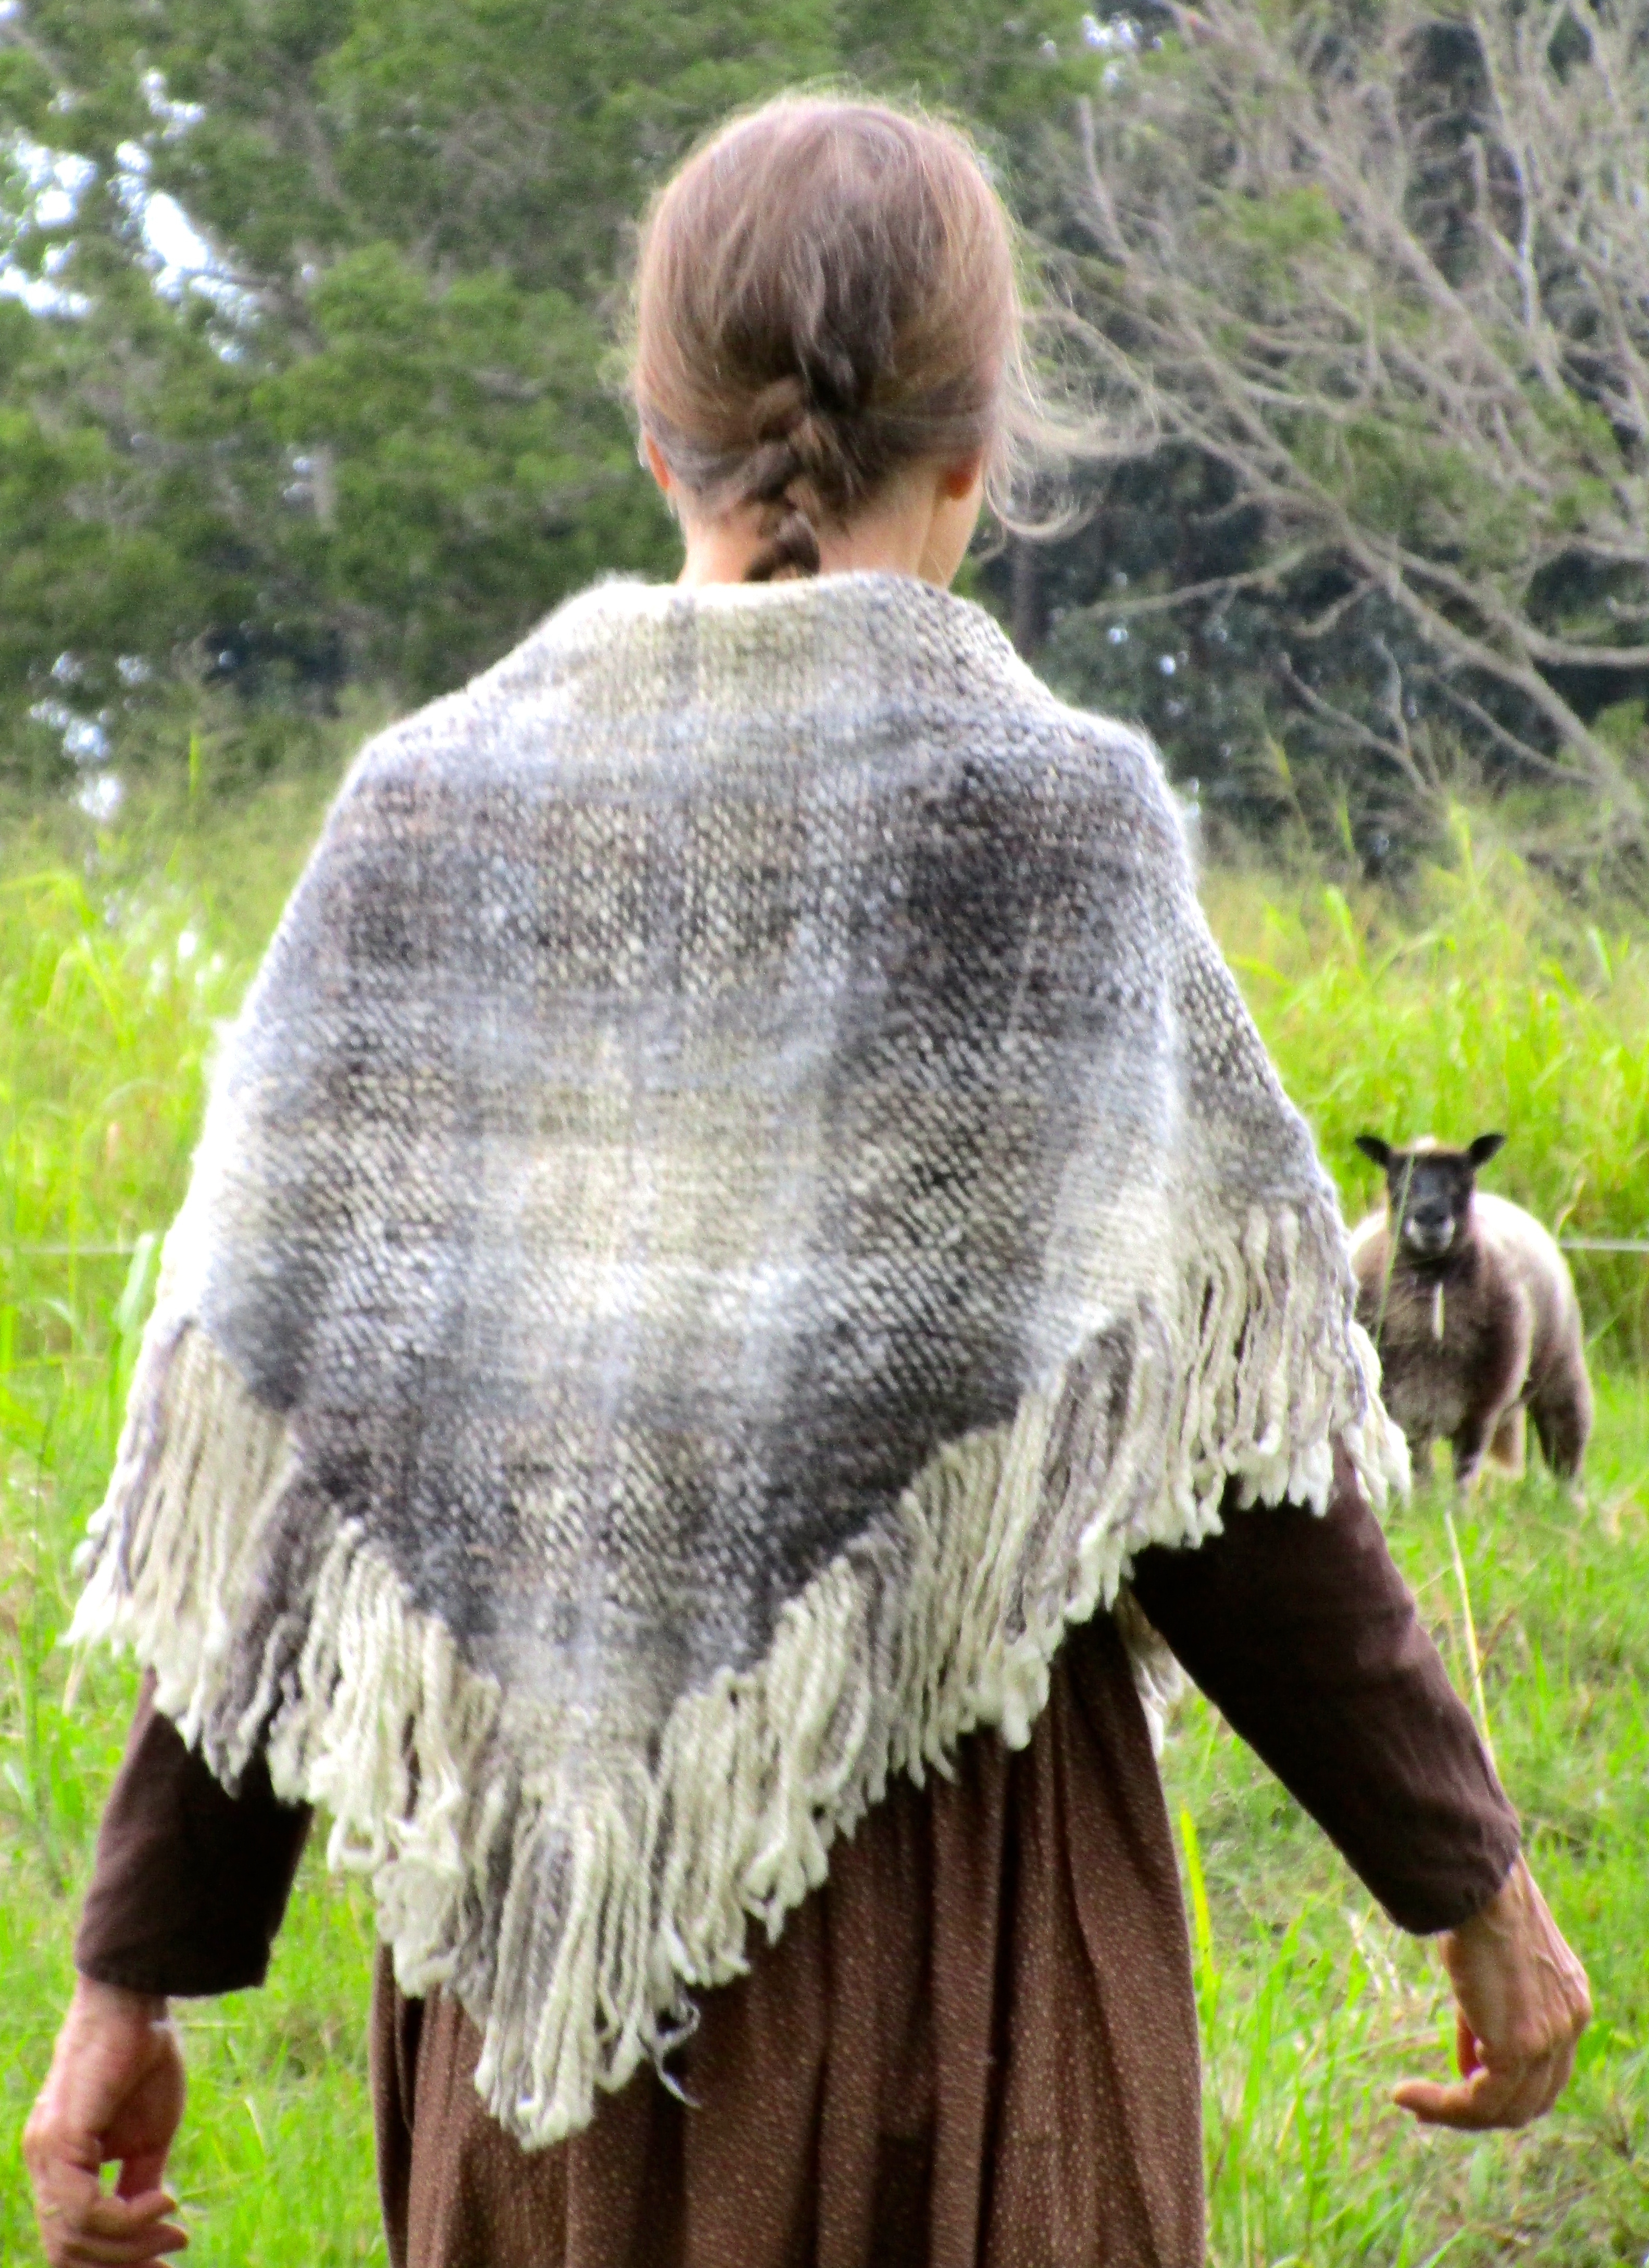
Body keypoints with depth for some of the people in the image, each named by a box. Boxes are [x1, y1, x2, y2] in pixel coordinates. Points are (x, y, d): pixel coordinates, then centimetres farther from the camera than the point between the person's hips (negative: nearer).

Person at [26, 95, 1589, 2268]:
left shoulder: (431, 812, 2)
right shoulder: (1038, 811, -7)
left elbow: (281, 1451, 0)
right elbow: (1204, 1447, -8)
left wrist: (140, 1969, 5)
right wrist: (1469, 1871, 2)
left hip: (541, 1904, 3)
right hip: (951, 1901, -3)